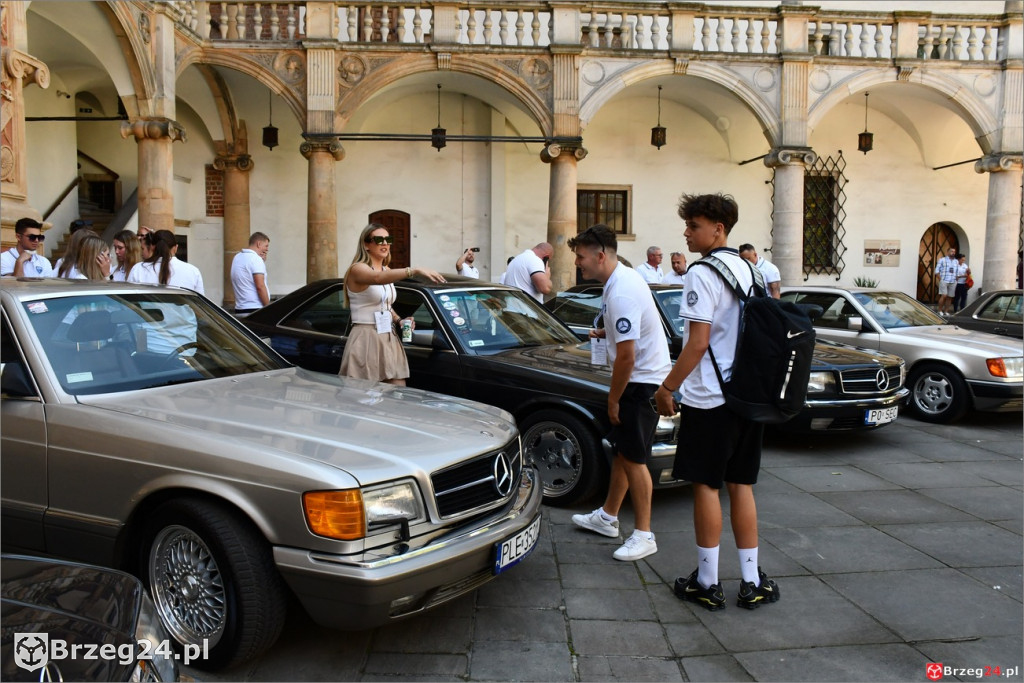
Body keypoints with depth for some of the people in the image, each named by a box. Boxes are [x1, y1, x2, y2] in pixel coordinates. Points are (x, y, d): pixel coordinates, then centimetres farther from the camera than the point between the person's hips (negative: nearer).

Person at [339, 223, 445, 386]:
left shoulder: (386, 270, 14)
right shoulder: (357, 269, -10)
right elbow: (377, 278, -34)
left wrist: (398, 320, 5)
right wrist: (414, 270, -46)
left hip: (389, 339, 7)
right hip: (367, 339, -7)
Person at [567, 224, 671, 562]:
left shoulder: (620, 294, -25)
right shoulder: (624, 277, 7)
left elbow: (626, 357, -25)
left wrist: (613, 399, -14)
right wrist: (605, 333, 10)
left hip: (642, 380, -10)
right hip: (641, 377, 10)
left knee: (633, 458, -3)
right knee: (622, 450, 17)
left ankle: (644, 535, 8)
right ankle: (608, 517, 30)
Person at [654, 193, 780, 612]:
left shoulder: (702, 275, -13)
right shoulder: (746, 270, 12)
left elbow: (698, 342, -18)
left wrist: (668, 387, -11)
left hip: (710, 397, -8)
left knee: (705, 485, 2)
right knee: (741, 486, 12)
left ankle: (707, 582, 11)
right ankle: (751, 582, 18)